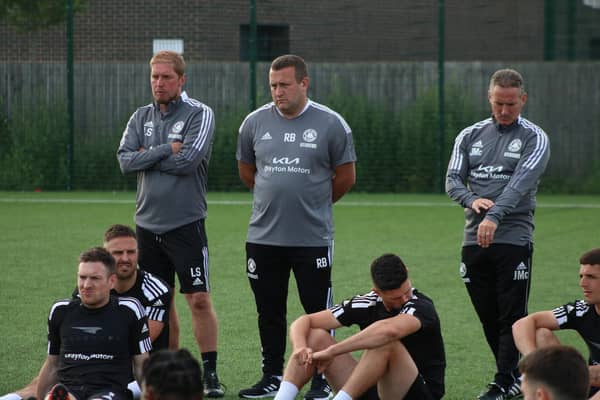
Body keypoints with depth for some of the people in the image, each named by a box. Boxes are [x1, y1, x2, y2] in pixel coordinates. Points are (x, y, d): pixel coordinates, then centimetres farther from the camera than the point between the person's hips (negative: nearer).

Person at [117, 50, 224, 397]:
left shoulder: (200, 115, -4)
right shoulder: (141, 118, 11)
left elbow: (188, 160, -17)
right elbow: (125, 160, -2)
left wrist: (146, 157, -6)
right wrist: (165, 150, -13)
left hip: (186, 223, -5)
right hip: (148, 223, 5)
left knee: (199, 299, -7)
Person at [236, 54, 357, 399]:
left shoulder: (331, 124, -5)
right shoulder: (255, 122, 4)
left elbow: (346, 177, 4)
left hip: (313, 238, -3)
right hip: (263, 237, 3)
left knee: (318, 311, 1)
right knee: (269, 311, 10)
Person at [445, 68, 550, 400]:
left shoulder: (534, 138, -2)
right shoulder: (470, 136, 12)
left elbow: (521, 182, -16)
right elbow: (453, 179, 7)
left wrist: (495, 216, -31)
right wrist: (472, 200, -16)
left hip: (514, 239, -5)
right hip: (474, 239, 5)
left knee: (512, 316, -5)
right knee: (489, 318, 9)